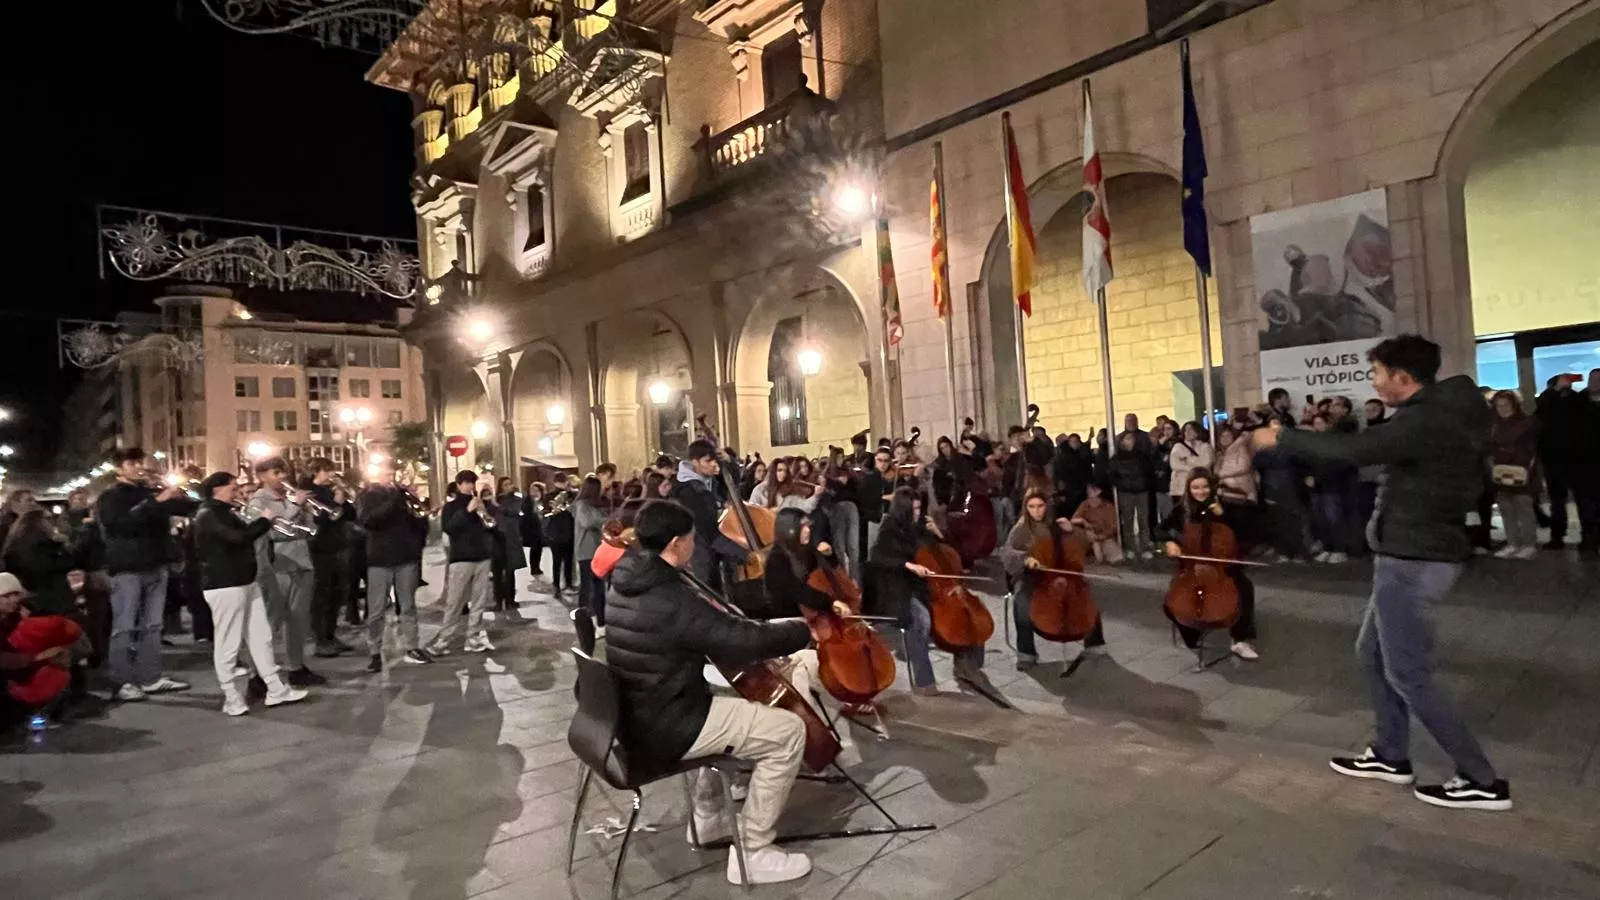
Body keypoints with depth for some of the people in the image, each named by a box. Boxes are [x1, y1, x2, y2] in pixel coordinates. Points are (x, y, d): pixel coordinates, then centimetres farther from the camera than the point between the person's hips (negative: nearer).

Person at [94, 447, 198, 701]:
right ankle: (121, 682, 1)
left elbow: (189, 507, 11)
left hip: (156, 567, 6)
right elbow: (121, 523, -21)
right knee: (124, 627, -3)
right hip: (127, 569, -6)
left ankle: (150, 677, 14)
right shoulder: (110, 497, -2)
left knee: (152, 625, 9)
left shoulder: (153, 492, 15)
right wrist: (156, 501, -27)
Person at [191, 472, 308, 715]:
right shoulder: (207, 516, -14)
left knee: (261, 636, 10)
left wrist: (265, 523, 4)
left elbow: (244, 535, 20)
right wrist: (265, 520, -15)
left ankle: (276, 690, 14)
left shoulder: (226, 513, 17)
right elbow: (237, 538, -26)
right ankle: (231, 698, 9)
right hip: (224, 585, -10)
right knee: (228, 643, -1)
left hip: (246, 581, 10)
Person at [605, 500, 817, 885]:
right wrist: (801, 631, -6)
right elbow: (747, 641, -23)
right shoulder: (671, 600, -25)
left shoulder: (629, 586, 4)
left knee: (725, 705, 33)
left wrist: (726, 618, 15)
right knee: (788, 730, -6)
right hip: (664, 729, -10)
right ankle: (752, 852, 3)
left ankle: (708, 817, 35)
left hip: (637, 717, 10)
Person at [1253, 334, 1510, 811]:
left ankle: (1483, 781, 11)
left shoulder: (1424, 421, -22)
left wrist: (1281, 438, -16)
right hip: (1414, 555, 10)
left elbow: (1351, 449, -27)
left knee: (1408, 674, 0)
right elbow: (1371, 445, 11)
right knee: (1374, 654, 18)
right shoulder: (1443, 412, 11)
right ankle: (1391, 756, 29)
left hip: (1412, 561, -10)